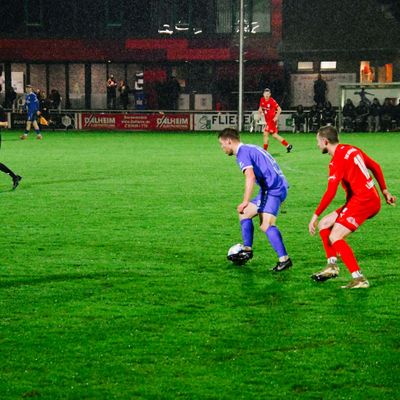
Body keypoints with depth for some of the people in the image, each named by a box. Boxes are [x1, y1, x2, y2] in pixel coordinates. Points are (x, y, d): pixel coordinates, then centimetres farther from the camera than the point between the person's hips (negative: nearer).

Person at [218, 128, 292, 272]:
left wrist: (245, 202, -27)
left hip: (273, 188, -10)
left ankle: (284, 259, -28)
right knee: (244, 213, 18)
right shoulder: (251, 148, 22)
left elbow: (250, 177, -24)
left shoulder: (242, 153, -8)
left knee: (266, 224, -19)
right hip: (279, 186, 10)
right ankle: (247, 249, 17)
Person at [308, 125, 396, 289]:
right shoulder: (352, 150, 12)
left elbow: (330, 193, -21)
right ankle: (332, 266, 9)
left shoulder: (337, 161, -15)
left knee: (334, 237, -14)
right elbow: (375, 167, 20)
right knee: (324, 224, 13)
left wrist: (315, 215, -15)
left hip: (362, 201, -10)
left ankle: (359, 279, -17)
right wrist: (385, 192, 26)